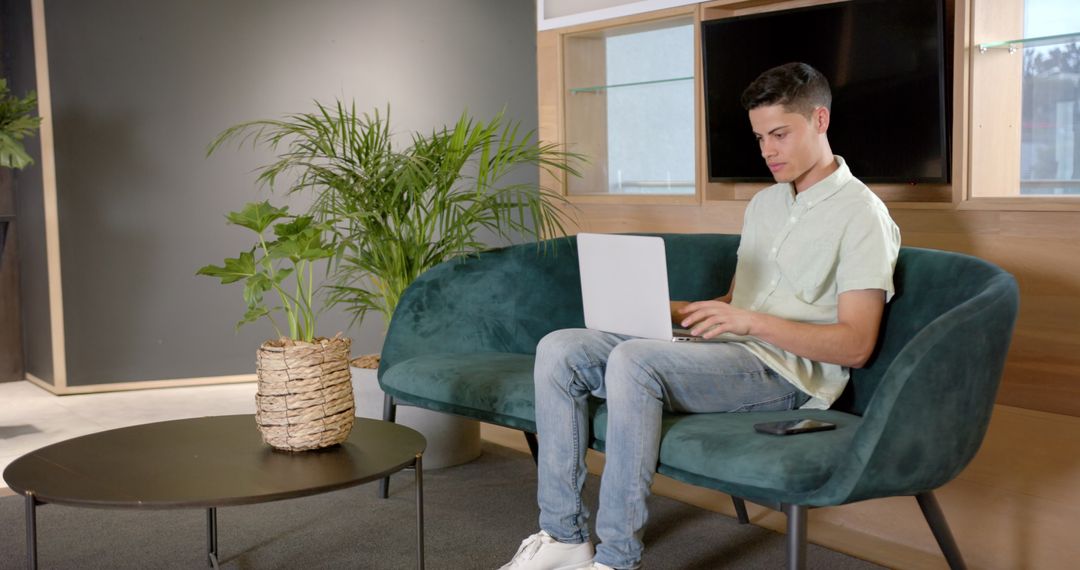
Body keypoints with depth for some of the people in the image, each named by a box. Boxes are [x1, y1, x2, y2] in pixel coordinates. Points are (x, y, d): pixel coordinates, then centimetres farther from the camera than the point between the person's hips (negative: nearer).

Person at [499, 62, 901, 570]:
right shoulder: (763, 204, 22)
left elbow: (855, 345, -12)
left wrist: (750, 321, -21)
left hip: (786, 370, -8)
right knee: (559, 350, -9)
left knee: (633, 359, -34)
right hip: (727, 354, 8)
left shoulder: (860, 213, -5)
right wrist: (673, 312, 5)